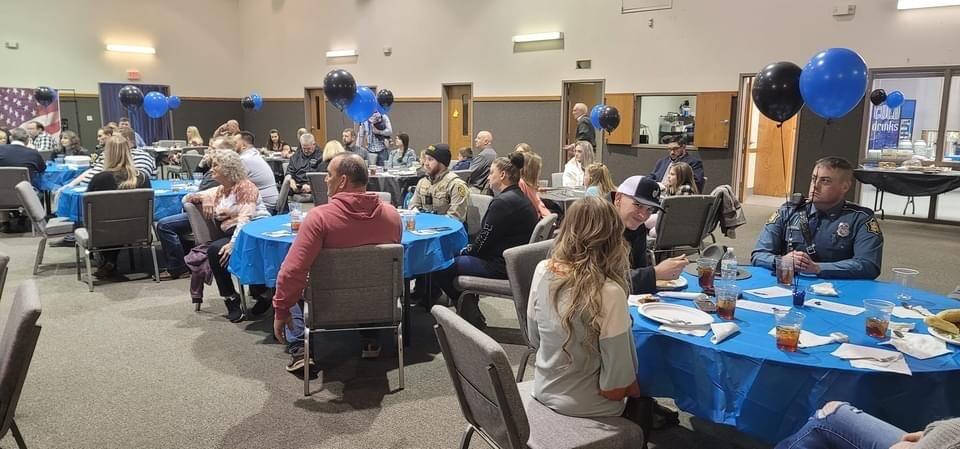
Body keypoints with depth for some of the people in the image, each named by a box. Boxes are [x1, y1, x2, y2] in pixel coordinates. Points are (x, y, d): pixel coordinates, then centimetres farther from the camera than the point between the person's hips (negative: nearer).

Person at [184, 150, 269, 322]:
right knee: (214, 251, -26)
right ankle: (231, 301, -20)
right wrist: (202, 198, 7)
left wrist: (233, 243, -25)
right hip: (233, 235, 6)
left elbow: (245, 218, -13)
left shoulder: (245, 186, 1)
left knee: (216, 250, -30)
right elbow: (186, 198, 31)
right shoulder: (219, 191, 24)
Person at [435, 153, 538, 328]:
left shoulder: (502, 202, -19)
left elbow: (484, 240, -16)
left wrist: (466, 251, 2)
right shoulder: (520, 198, 12)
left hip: (501, 268, -11)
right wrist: (469, 249, 9)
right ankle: (472, 312, 22)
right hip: (516, 262, 11)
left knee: (443, 267, -5)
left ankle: (472, 318, 12)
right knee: (461, 257, 23)